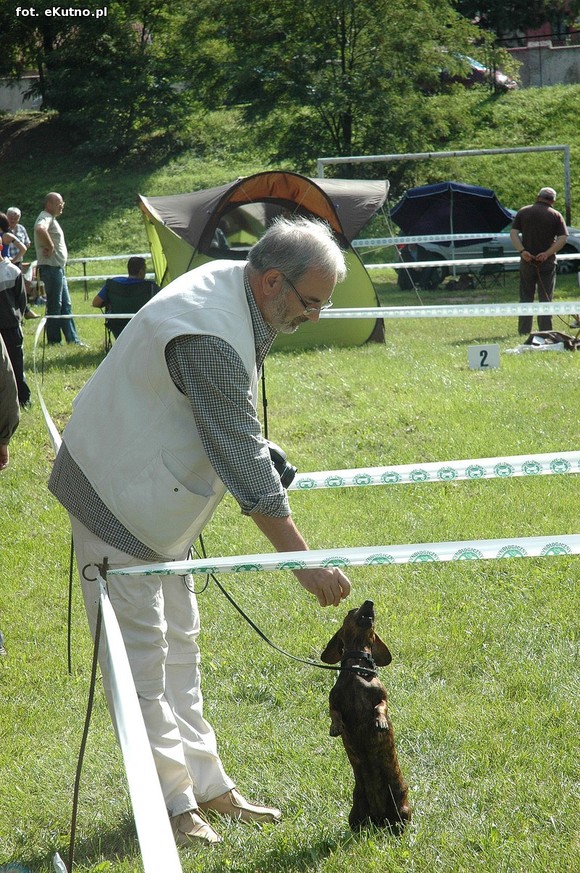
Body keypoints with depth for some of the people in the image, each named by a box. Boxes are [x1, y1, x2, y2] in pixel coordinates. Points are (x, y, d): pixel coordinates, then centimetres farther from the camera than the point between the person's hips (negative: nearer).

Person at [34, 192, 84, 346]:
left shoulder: (51, 219, 18)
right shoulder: (45, 218, -14)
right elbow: (40, 229, -37)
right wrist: (50, 247, -27)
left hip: (58, 269, 10)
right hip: (51, 268, -10)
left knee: (65, 306, 12)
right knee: (55, 306, -4)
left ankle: (72, 339, 17)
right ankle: (53, 340, 2)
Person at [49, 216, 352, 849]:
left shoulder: (226, 282, -1)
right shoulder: (212, 338, -31)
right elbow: (243, 461, -30)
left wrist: (257, 450, 11)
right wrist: (304, 563, -26)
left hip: (158, 497, 10)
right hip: (119, 496, -10)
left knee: (178, 644, 14)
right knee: (140, 652, -3)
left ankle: (205, 783, 21)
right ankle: (171, 799, 4)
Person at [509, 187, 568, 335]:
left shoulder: (523, 212, 5)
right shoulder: (555, 215, 1)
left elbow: (513, 233, -4)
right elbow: (562, 239, -9)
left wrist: (522, 251, -13)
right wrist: (548, 253, -13)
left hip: (527, 260, 1)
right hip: (548, 262, -1)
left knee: (526, 298, 8)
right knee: (545, 298, 4)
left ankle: (523, 331, 7)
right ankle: (545, 331, 3)